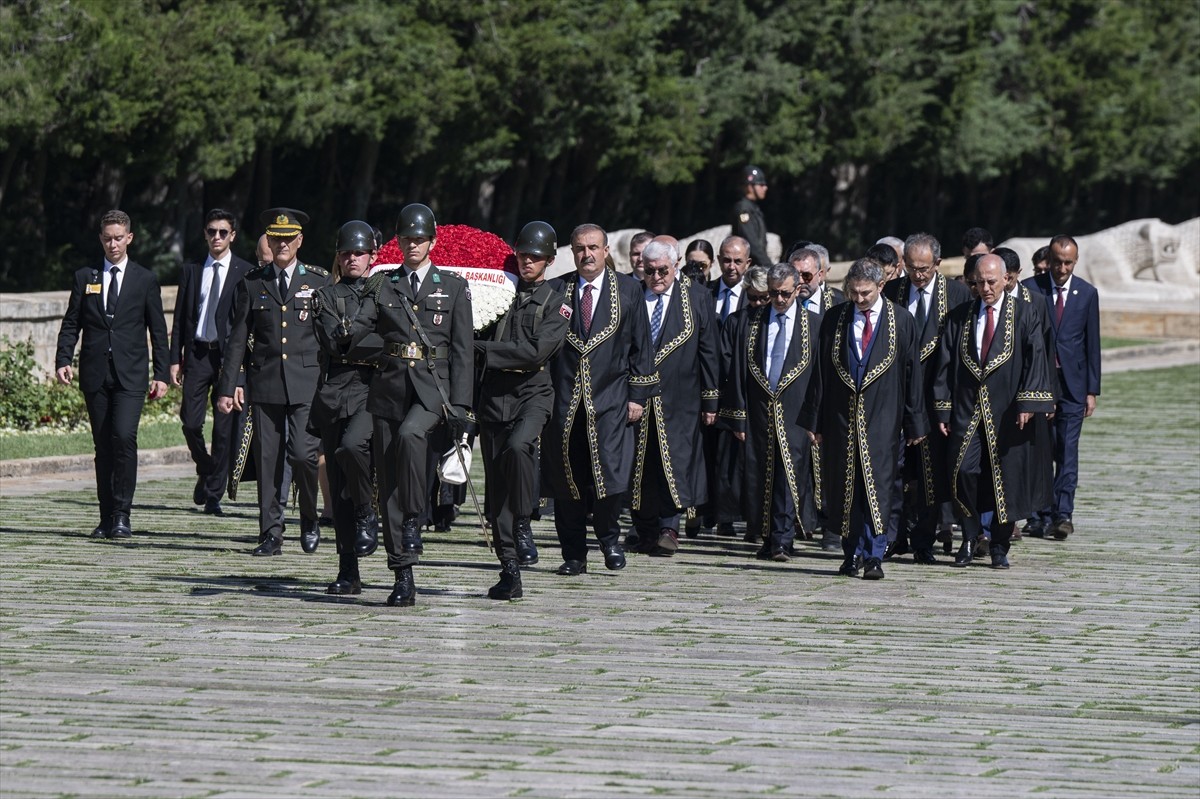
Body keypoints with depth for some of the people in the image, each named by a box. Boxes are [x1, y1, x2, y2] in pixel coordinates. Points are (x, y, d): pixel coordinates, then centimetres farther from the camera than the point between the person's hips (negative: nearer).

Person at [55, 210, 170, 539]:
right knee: (103, 446, 4)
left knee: (124, 436, -18)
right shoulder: (84, 278, 11)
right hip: (95, 373, 2)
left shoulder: (145, 280, 7)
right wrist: (63, 360, -6)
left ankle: (122, 515, -13)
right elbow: (71, 324, 9)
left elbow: (158, 331, 8)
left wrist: (161, 374, 2)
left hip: (130, 375, -2)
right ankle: (107, 518, 9)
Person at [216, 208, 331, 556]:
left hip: (308, 383, -2)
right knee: (268, 459, 1)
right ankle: (271, 534, 6)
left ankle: (309, 519, 11)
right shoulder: (252, 284, 10)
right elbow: (238, 340, 9)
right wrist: (228, 387, 3)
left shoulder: (320, 282, 7)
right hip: (265, 383, 2)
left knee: (302, 453, -13)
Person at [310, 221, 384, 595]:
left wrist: (354, 340, -1)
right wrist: (380, 344, -7)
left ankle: (367, 514, -5)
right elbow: (334, 342, -3)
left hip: (373, 392, -2)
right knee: (338, 487, 1)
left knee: (351, 446, -31)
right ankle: (348, 572, 5)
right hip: (335, 393, 2)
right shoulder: (325, 296, 12)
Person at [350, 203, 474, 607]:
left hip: (433, 386, -3)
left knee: (410, 434, -35)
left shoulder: (453, 287, 7)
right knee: (388, 483, -1)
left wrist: (461, 406, -5)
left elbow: (463, 350, 3)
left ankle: (413, 519, -15)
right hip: (391, 386, 3)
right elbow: (357, 330, 1)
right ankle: (403, 577, 4)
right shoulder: (382, 285, 12)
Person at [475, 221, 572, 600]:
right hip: (494, 394, 4)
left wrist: (482, 350, -11)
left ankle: (523, 526, -14)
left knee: (517, 446, -33)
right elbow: (477, 334, 17)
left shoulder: (557, 299, 2)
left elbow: (536, 351, -10)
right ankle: (510, 571, 7)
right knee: (496, 484, 2)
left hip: (532, 391, -4)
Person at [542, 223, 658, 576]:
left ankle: (609, 537, 13)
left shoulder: (628, 291, 8)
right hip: (564, 399, 1)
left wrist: (638, 395, 2)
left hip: (610, 399, -1)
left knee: (610, 471, -11)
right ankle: (574, 553, 9)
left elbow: (640, 347, 7)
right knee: (566, 478, 0)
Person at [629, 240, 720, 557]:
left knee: (675, 459, -8)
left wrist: (710, 399, 2)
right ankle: (646, 531, 9)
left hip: (679, 399, -1)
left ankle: (669, 528, -5)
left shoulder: (696, 298, 6)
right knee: (640, 463, 2)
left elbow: (709, 351, 6)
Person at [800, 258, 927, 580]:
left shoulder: (901, 321, 0)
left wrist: (915, 424, 0)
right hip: (841, 417, 2)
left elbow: (913, 373, 2)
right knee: (844, 487, 4)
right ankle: (852, 553, 14)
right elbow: (820, 371, 6)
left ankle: (873, 556, -9)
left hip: (882, 419, -2)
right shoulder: (834, 319, 5)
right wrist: (814, 420, 3)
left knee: (877, 487, -8)